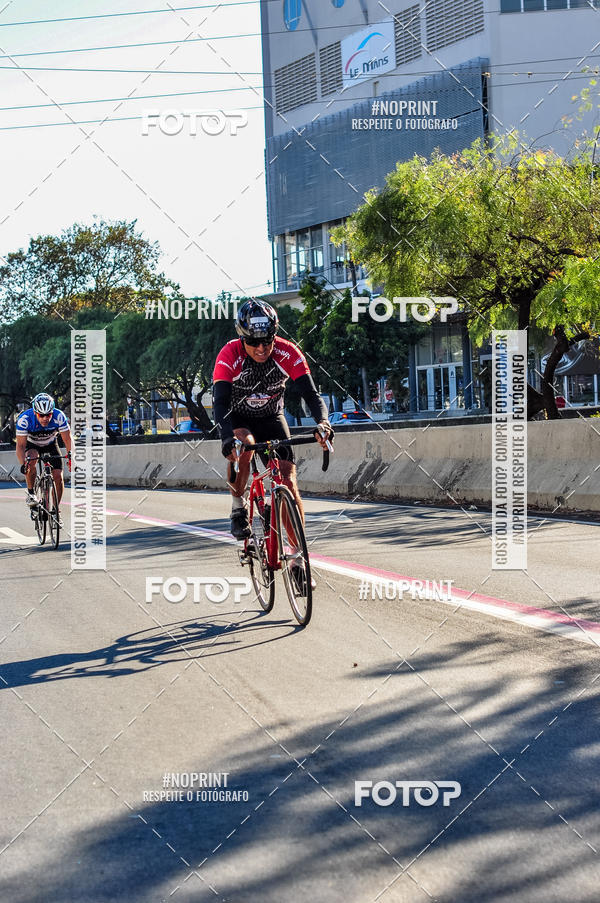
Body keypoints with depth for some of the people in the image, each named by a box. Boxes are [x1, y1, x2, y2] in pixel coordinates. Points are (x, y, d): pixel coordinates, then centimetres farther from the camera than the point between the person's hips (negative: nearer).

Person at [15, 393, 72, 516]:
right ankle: (30, 493, -15)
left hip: (50, 445, 1)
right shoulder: (24, 419, -34)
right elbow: (20, 445, -31)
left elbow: (67, 439, -25)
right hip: (31, 444, -1)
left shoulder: (59, 417, -31)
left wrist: (70, 455, -41)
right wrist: (23, 464, -46)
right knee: (31, 460, -35)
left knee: (58, 477, -14)